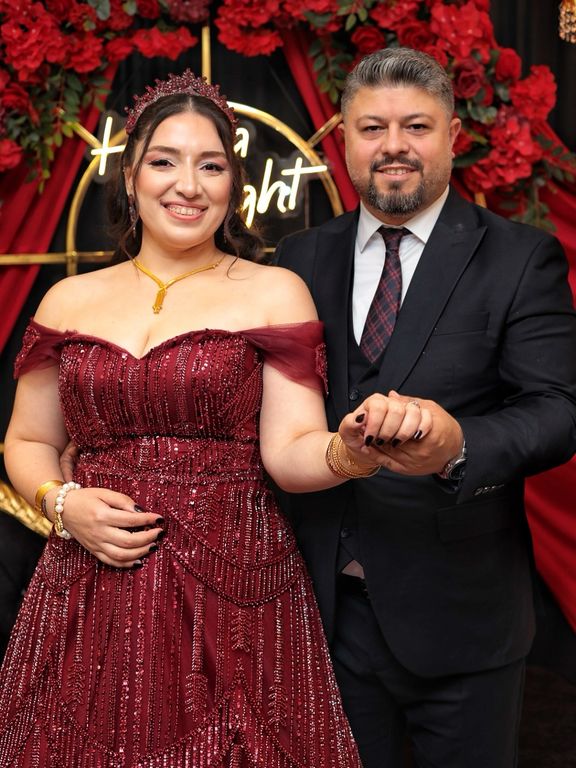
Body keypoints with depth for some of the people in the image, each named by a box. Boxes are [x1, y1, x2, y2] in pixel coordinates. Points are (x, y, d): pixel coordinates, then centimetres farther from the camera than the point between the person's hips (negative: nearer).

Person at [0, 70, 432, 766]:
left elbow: (290, 452, -8)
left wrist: (351, 448, -28)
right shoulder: (69, 301, 7)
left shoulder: (274, 292, 0)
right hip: (88, 600, 3)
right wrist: (63, 504, -5)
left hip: (233, 590, -2)